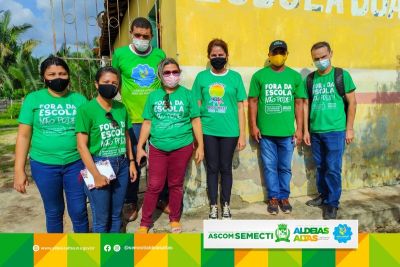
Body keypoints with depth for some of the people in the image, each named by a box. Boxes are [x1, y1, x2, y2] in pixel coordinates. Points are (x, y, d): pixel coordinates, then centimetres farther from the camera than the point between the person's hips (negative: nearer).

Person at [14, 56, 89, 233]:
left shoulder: (80, 100, 1)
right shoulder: (33, 99, -1)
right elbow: (23, 136, 0)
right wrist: (19, 170, -3)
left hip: (75, 164, 0)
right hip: (44, 165, 0)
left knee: (79, 211, 8)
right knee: (53, 211, 15)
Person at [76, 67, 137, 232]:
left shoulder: (121, 108, 4)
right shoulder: (86, 109, -11)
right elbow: (82, 145, -13)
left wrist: (131, 161, 9)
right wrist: (96, 174, -14)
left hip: (121, 165, 5)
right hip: (99, 165, -4)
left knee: (116, 214, 15)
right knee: (101, 218, 6)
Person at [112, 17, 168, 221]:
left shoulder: (160, 55, 1)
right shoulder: (120, 54, -2)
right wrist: (124, 99, 7)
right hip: (132, 118, -1)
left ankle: (163, 198, 29)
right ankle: (130, 202, 26)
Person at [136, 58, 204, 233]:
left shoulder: (187, 94, 1)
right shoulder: (153, 96, 4)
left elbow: (195, 121, 2)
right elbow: (147, 123, 7)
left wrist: (200, 146, 0)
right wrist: (140, 146, 4)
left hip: (182, 147, -1)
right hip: (157, 148, 1)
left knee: (176, 185, 12)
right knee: (154, 186, 4)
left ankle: (175, 220, 29)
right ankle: (145, 223, 19)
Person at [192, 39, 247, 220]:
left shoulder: (235, 77, 2)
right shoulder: (202, 77, 3)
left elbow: (240, 107, 2)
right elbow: (196, 106, 5)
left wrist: (242, 134, 0)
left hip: (229, 131, 0)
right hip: (208, 130, 1)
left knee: (226, 168, 10)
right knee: (212, 168, 9)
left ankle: (226, 205, 26)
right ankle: (213, 206, 23)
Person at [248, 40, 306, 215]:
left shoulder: (295, 76, 4)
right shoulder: (259, 76, 0)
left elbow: (299, 104, 6)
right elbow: (253, 101, 2)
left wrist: (299, 129, 3)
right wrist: (253, 126, -3)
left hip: (287, 132, 1)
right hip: (265, 132, -1)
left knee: (285, 167, 12)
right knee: (270, 167, 9)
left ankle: (284, 197, 28)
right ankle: (273, 198, 23)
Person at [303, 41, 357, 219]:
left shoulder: (342, 75, -2)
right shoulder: (310, 79, 6)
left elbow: (352, 103, 0)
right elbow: (306, 105, 8)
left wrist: (349, 129, -3)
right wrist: (306, 130, 6)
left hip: (335, 131, -3)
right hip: (315, 131, 3)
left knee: (333, 168, 0)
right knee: (320, 167, 13)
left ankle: (332, 203, 14)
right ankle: (323, 196, 30)